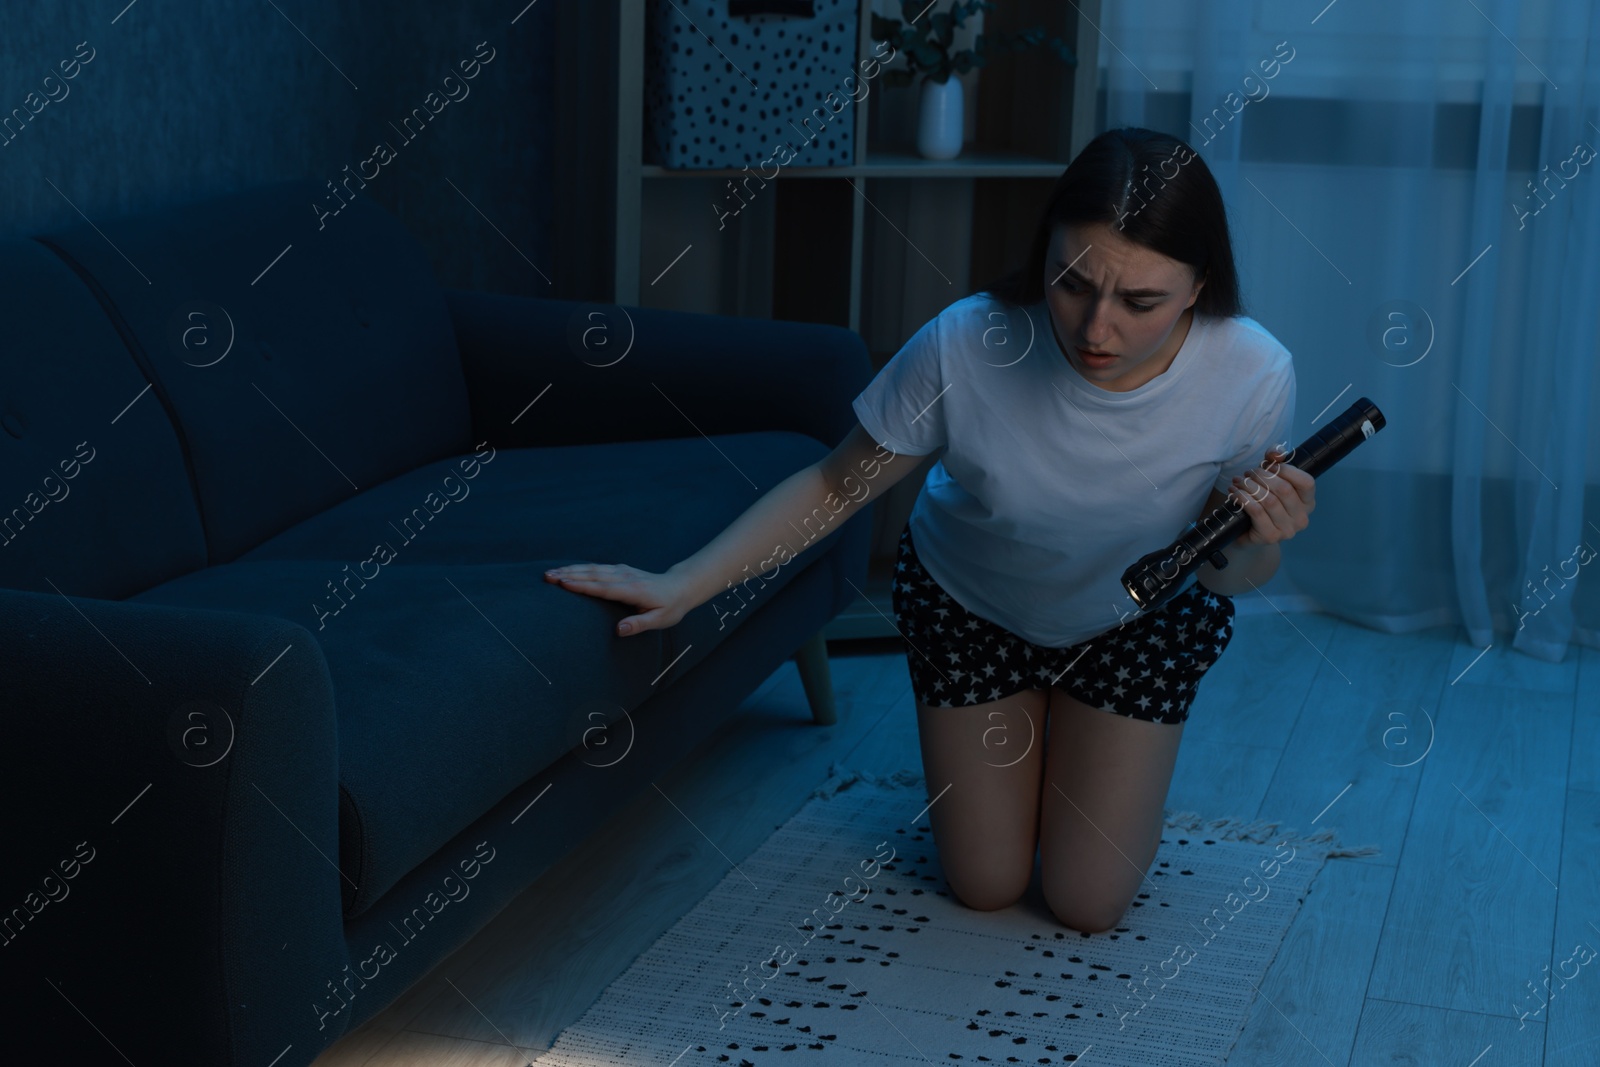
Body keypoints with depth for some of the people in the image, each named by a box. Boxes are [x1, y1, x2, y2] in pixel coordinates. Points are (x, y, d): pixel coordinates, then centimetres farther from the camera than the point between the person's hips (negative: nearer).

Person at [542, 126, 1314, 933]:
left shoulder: (1252, 375, -32)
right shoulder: (963, 346, -37)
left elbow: (1227, 578, -14)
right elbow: (834, 485, -19)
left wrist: (1253, 542, -38)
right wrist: (679, 587, -24)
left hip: (1139, 622, 1)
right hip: (968, 605, 0)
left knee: (1087, 905, 4)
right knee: (985, 887, 9)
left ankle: (1107, 759, 35)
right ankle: (1009, 743, 39)